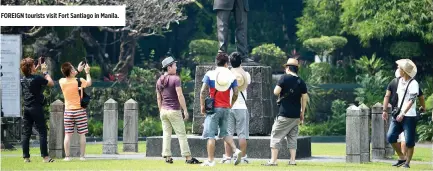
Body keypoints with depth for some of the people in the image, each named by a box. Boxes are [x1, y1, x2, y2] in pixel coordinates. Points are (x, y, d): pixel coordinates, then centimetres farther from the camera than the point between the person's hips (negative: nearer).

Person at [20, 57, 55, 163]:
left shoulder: (23, 79, 7)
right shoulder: (37, 78, -13)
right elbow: (51, 83, -2)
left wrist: (38, 67, 28)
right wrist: (45, 72, 7)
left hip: (26, 108, 6)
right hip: (36, 108, -6)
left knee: (26, 133, 6)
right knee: (42, 132, -1)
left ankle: (26, 157, 4)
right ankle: (45, 156, -4)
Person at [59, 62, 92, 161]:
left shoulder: (62, 81, -5)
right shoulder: (79, 81, -13)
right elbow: (89, 83, 8)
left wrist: (78, 71, 23)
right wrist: (87, 72, 20)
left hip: (68, 111, 2)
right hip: (79, 110, -2)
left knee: (68, 135, 3)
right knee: (82, 134, 5)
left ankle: (67, 156, 1)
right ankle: (82, 156, 5)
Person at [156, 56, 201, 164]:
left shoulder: (159, 81, 7)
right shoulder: (175, 79, -13)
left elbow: (158, 98, 13)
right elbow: (180, 96, -17)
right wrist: (185, 110, -14)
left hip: (164, 111, 6)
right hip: (174, 111, -6)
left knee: (166, 134, 10)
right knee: (181, 134, -3)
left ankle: (167, 156, 7)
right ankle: (188, 157, -3)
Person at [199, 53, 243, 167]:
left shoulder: (210, 74, -3)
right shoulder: (231, 76, 4)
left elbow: (203, 91, -9)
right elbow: (235, 94, 0)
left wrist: (202, 105, 0)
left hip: (213, 108, -3)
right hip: (226, 108, 4)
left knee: (210, 135, 0)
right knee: (224, 132, 19)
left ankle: (210, 160, -3)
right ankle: (236, 150, -1)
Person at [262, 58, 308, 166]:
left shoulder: (285, 78, -8)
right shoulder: (301, 82, 6)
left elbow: (276, 92, -13)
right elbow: (304, 99, 6)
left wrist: (280, 93, 10)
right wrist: (302, 114, 13)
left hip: (284, 115, -5)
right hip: (296, 115, 5)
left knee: (276, 137, -1)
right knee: (292, 138, 14)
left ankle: (273, 161, -7)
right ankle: (292, 161, 9)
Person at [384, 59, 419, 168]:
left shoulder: (413, 84, -12)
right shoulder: (400, 81, 12)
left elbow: (411, 100, -20)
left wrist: (403, 113, -28)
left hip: (409, 116, -7)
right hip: (398, 115, 7)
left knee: (409, 141, -3)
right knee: (390, 136, -4)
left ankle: (407, 162, 8)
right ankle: (402, 158, 10)